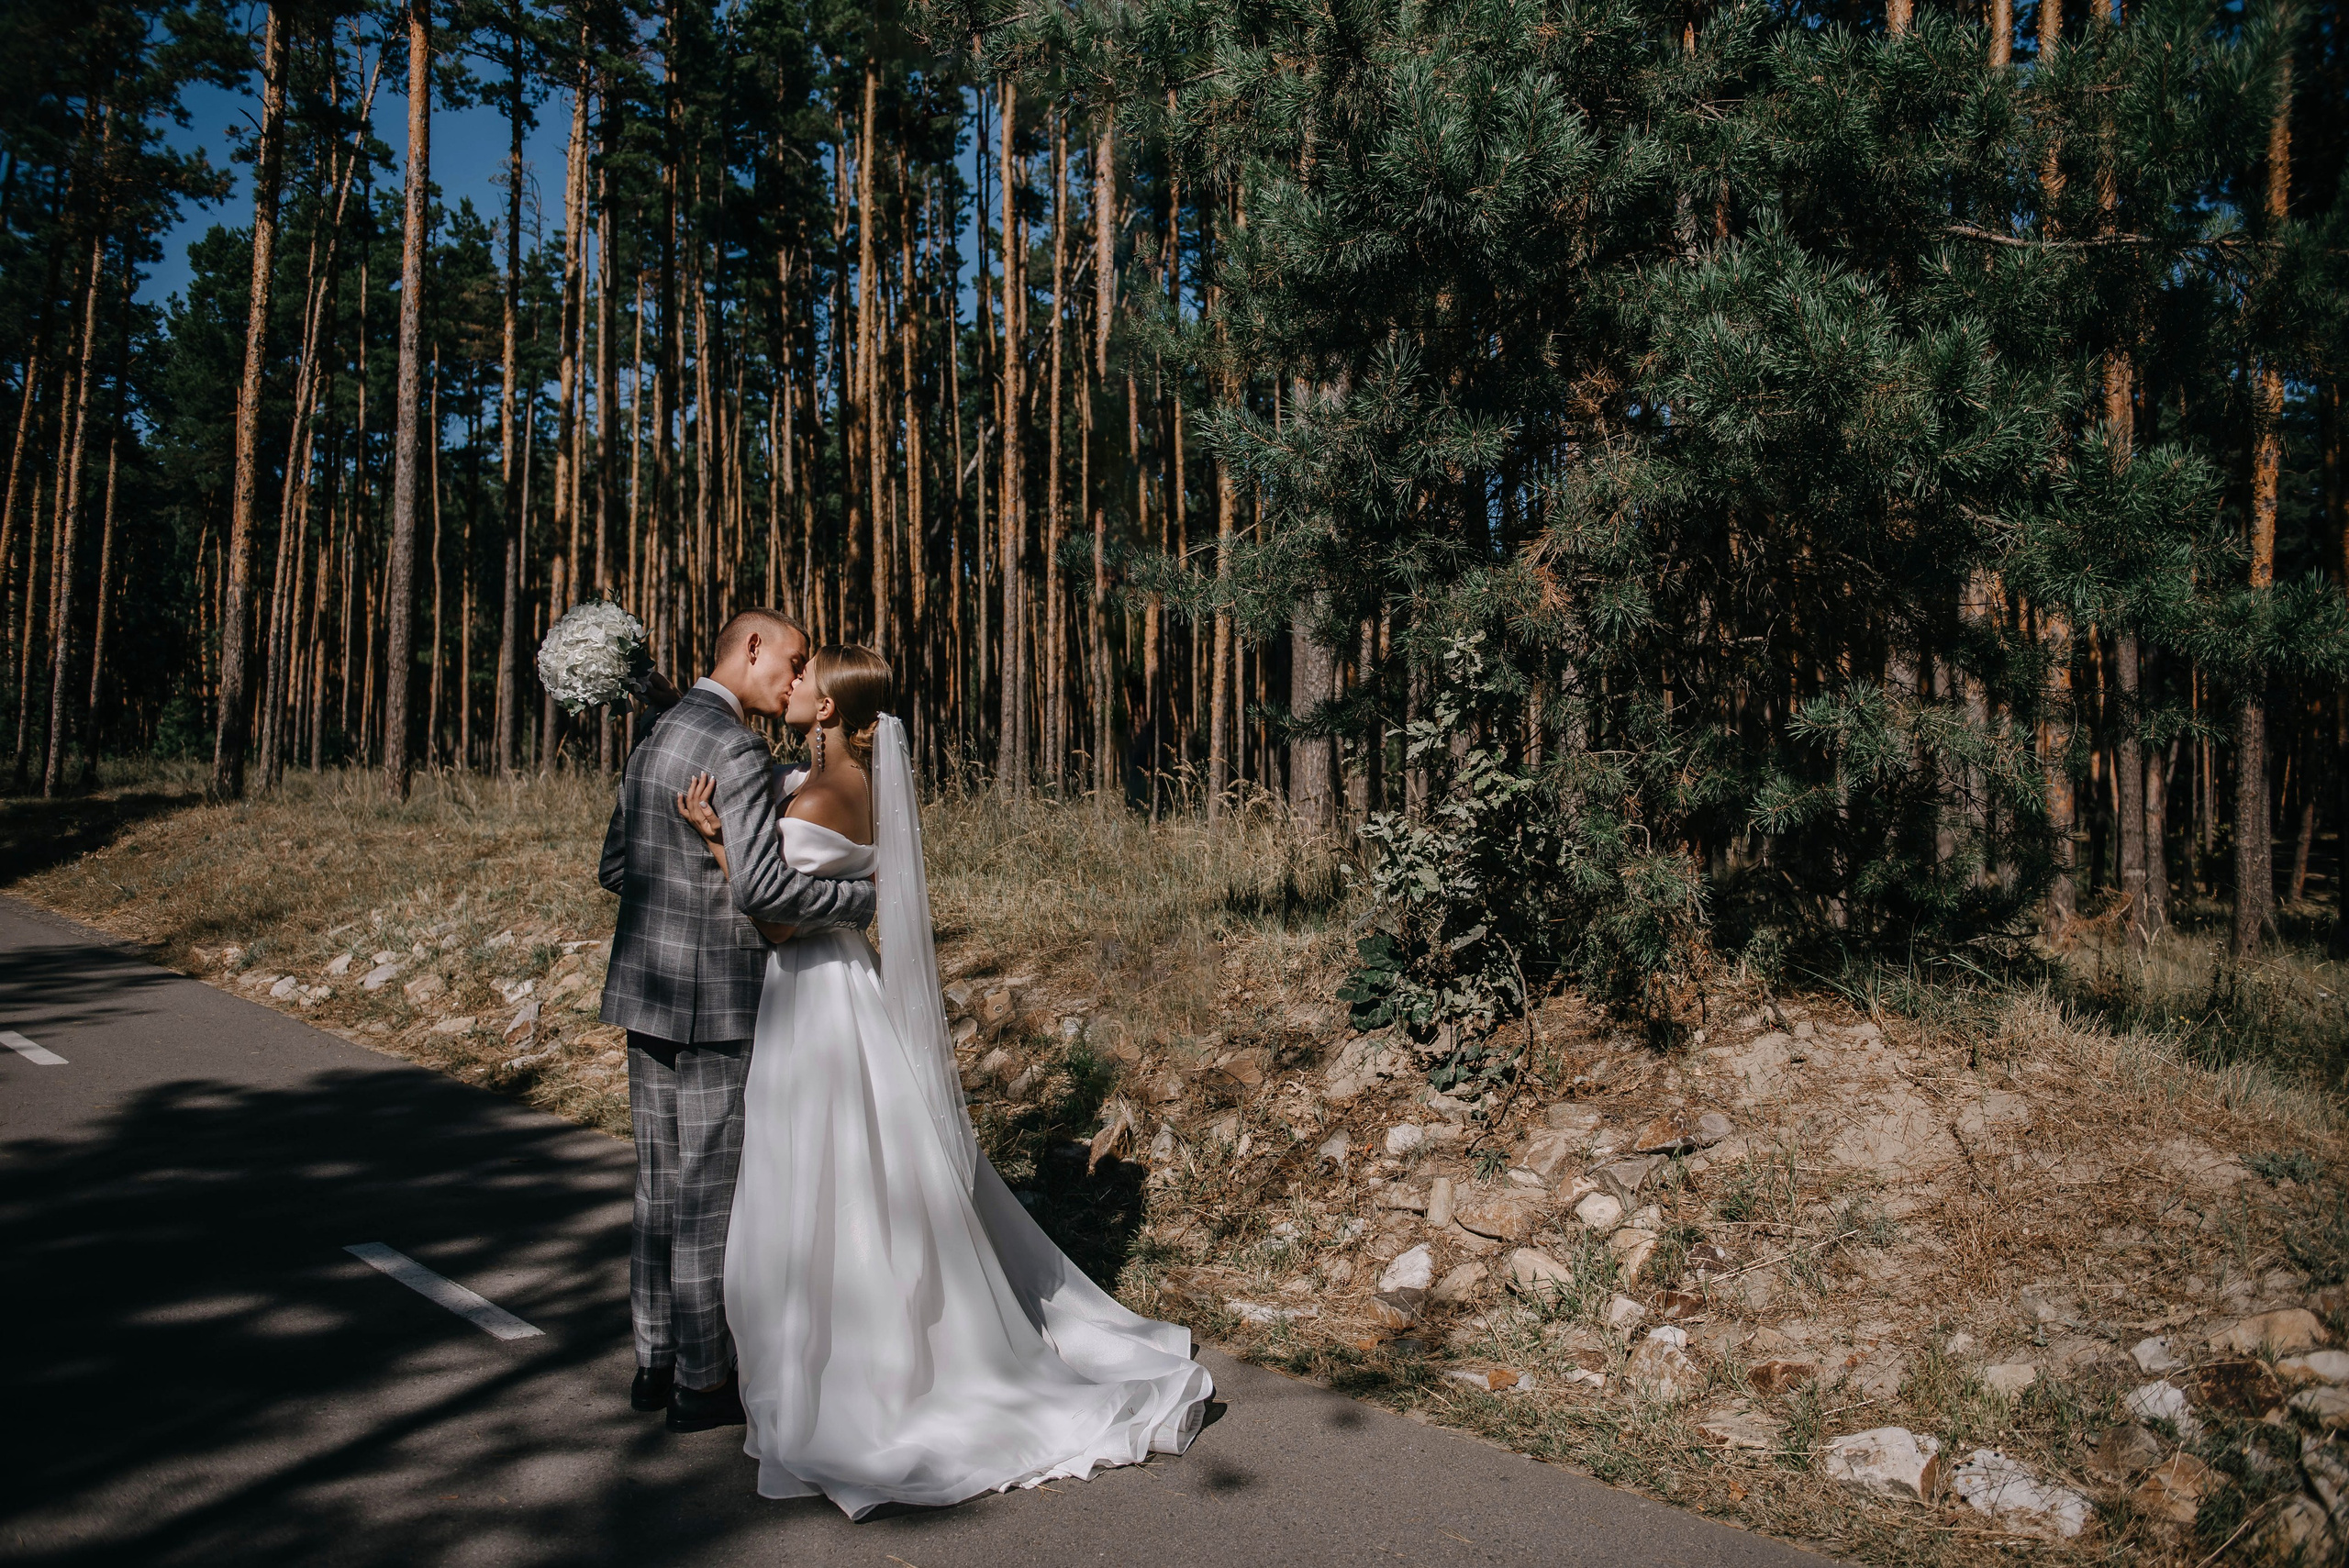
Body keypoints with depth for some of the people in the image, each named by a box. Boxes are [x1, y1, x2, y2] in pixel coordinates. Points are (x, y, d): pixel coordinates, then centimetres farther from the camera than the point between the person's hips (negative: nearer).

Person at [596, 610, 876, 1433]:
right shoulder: (736, 749, -17)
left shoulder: (655, 739, 13)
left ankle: (657, 1362, 26)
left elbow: (615, 868, 18)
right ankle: (703, 1382, 12)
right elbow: (763, 887, -26)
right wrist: (860, 897, -12)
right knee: (711, 1192, 1)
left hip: (647, 989, 9)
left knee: (663, 1183, 16)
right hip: (716, 1000, -9)